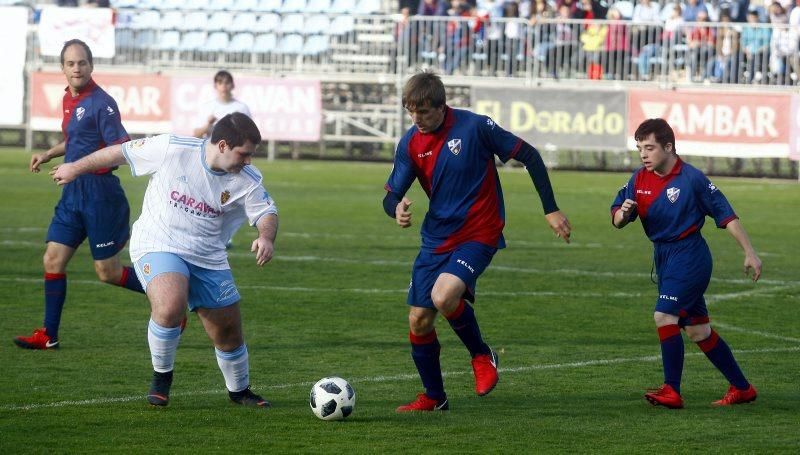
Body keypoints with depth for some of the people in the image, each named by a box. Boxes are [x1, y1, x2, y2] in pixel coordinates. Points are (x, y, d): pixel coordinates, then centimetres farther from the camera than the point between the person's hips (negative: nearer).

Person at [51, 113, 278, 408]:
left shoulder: (247, 179, -7)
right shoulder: (172, 149, -17)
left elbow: (266, 213, 0)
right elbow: (121, 152, -5)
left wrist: (266, 237, -26)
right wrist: (76, 168, 8)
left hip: (208, 259, 4)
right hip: (158, 247, -4)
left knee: (229, 332, 7)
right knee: (171, 306, -33)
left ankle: (239, 390, 36)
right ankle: (162, 377, -8)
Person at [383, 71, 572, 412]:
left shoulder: (475, 127, -15)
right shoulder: (411, 143, -1)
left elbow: (529, 156, -6)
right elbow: (392, 194, 3)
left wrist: (551, 209, -6)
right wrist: (397, 209, -22)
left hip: (478, 235, -6)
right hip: (436, 239, 6)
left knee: (444, 297, -29)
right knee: (418, 320, 3)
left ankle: (481, 355, -1)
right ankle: (434, 398, 22)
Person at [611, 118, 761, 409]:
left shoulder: (692, 178, -14)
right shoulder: (639, 180, 3)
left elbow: (725, 215, -8)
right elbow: (616, 219, 2)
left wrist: (750, 253, -7)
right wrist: (623, 213, -23)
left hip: (688, 254, -7)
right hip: (663, 257, 7)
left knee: (664, 316, -19)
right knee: (698, 330, 11)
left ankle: (672, 391, -16)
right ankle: (742, 388, 21)